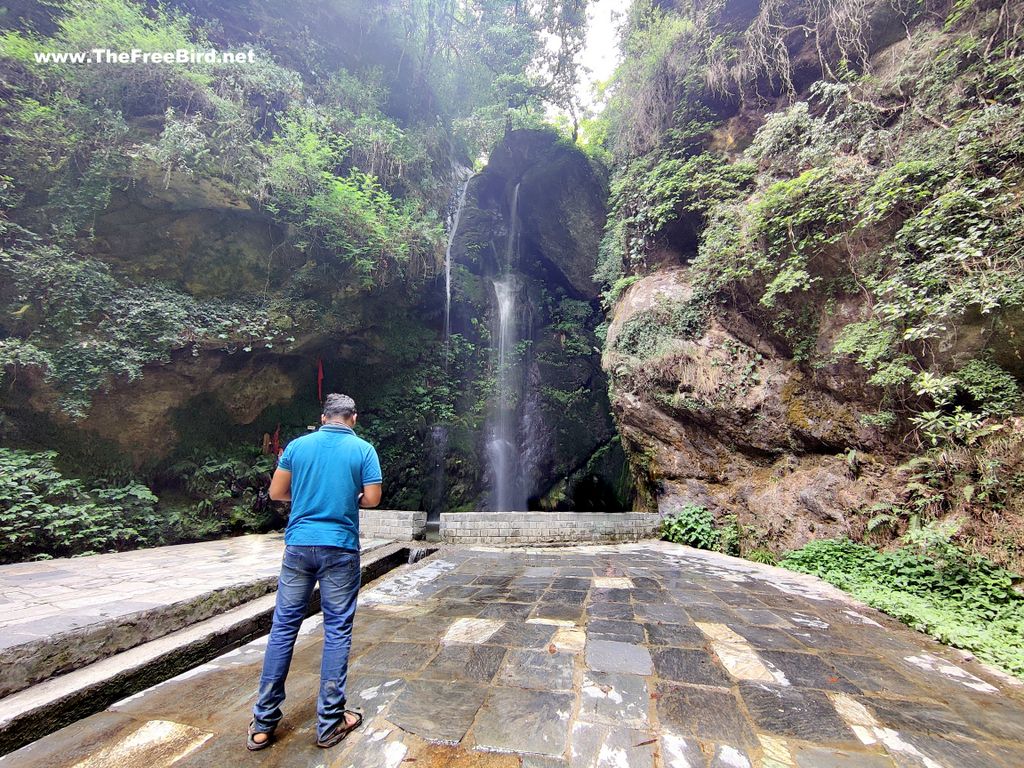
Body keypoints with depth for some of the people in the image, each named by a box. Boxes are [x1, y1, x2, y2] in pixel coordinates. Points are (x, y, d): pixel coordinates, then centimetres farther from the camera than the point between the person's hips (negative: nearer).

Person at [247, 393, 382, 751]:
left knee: (283, 627, 13)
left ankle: (263, 723, 23)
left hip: (299, 544, 3)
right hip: (340, 548, -3)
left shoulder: (297, 445, 3)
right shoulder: (363, 449, -5)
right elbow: (372, 499, -8)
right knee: (337, 631, 7)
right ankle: (329, 723, 17)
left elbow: (276, 493, 7)